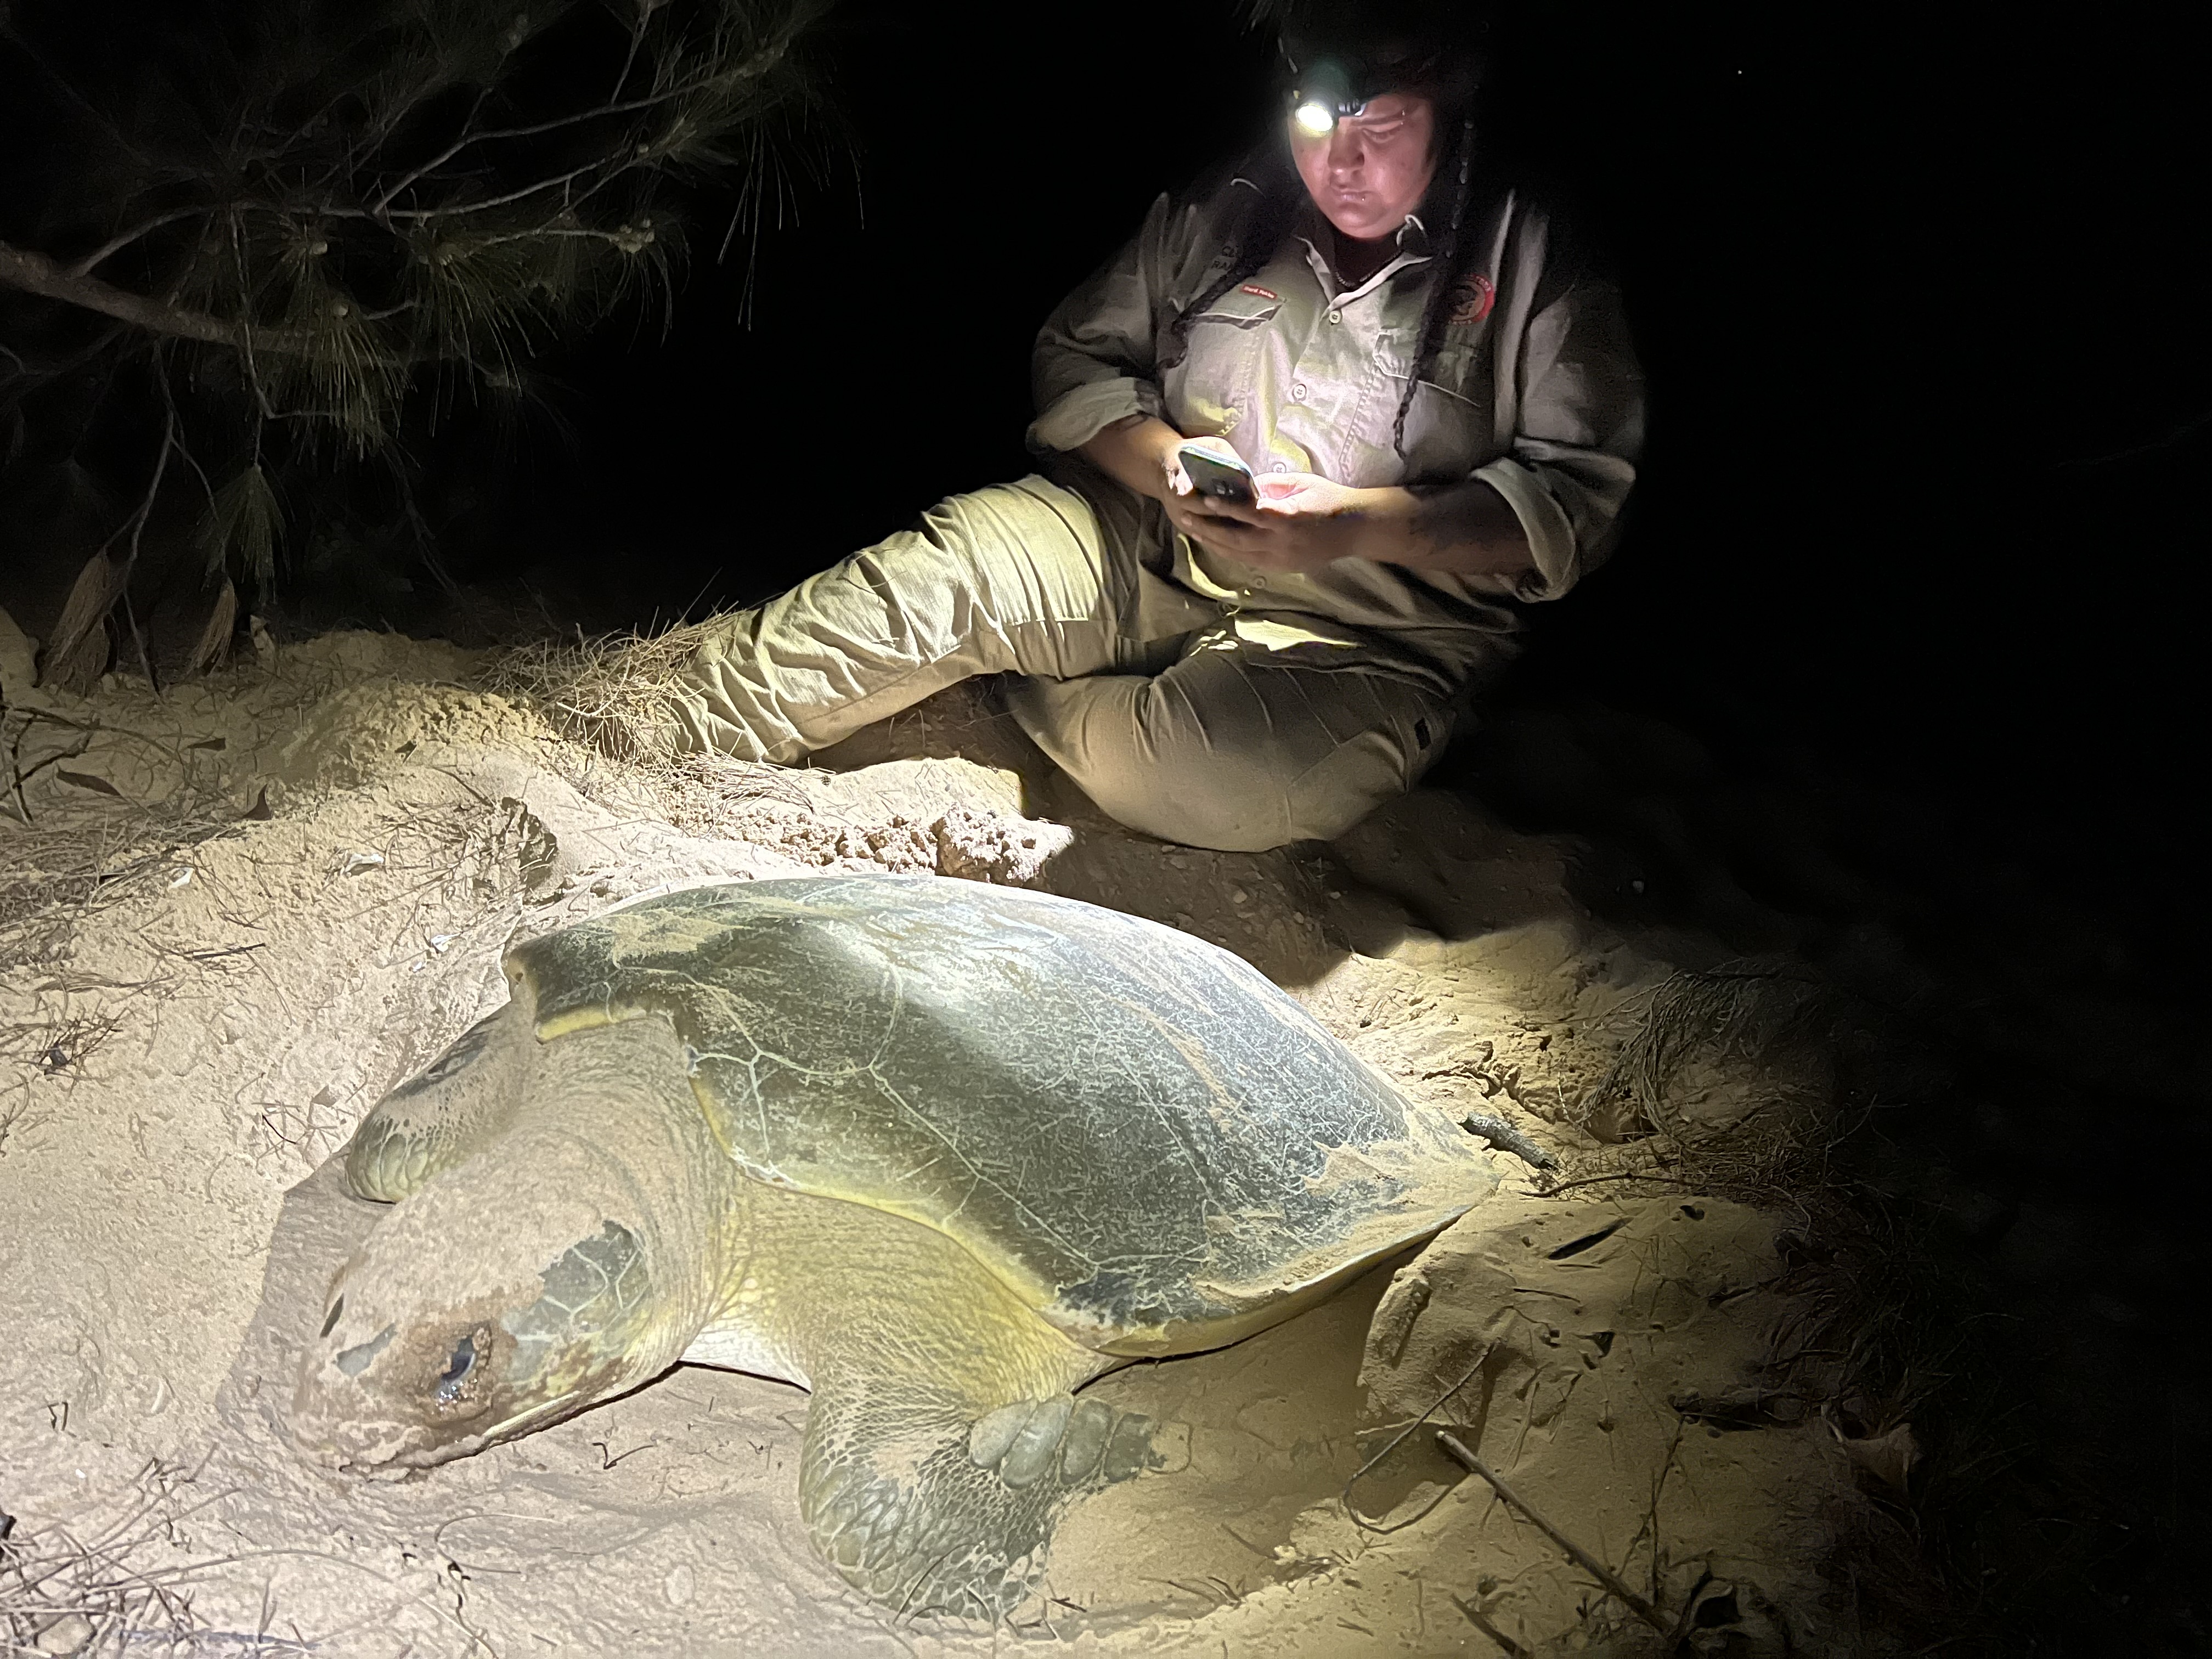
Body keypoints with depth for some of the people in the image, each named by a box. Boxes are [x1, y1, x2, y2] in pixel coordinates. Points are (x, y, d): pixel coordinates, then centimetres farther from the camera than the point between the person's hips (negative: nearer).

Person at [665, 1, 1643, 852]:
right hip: (1149, 543, 3)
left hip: (1364, 634, -3)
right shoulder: (1218, 213, 8)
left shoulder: (1538, 267, -4)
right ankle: (661, 752, -16)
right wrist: (1162, 464, -12)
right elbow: (1075, 360, 11)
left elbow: (1577, 499, -10)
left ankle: (1028, 704, -7)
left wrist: (1358, 524, -23)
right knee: (945, 571, -24)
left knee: (1229, 777, -36)